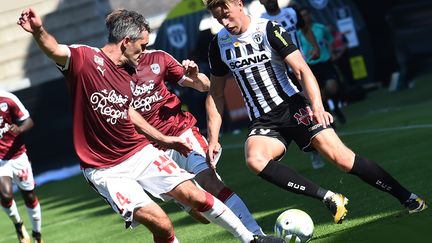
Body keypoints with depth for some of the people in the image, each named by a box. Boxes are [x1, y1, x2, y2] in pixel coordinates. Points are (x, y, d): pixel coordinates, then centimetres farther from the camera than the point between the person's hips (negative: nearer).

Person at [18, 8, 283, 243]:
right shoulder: (84, 57, -15)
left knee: (194, 196, -1)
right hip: (106, 170, -6)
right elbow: (55, 50, -35)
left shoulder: (126, 72, 7)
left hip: (141, 152, 6)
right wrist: (39, 31, -57)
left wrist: (163, 139, 25)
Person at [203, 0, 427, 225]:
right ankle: (329, 198, -24)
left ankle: (407, 198, -1)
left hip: (293, 107, -3)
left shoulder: (269, 30, -7)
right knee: (254, 160, -30)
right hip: (263, 122, 3)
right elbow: (215, 94, 13)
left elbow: (302, 70, -13)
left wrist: (317, 107, -29)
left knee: (341, 158, -17)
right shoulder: (219, 44, 5)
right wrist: (212, 139, 5)